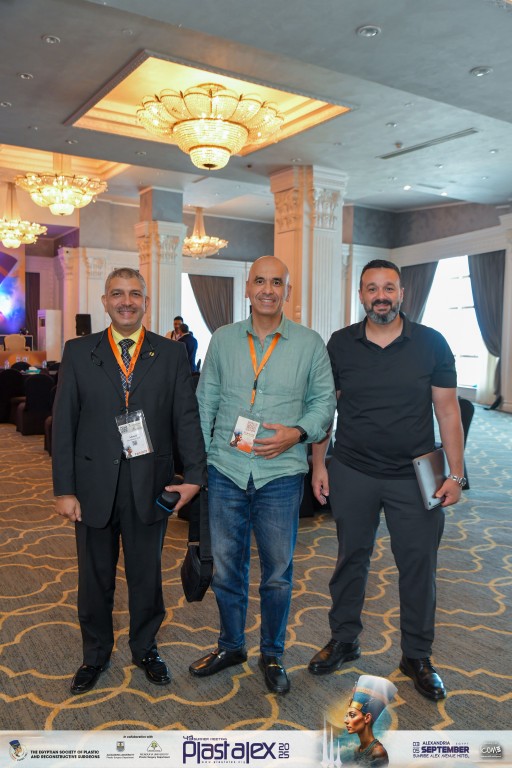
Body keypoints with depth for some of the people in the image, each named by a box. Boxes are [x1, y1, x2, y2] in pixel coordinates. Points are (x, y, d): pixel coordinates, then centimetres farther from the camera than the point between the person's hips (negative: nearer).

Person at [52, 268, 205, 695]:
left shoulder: (171, 355, 1)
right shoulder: (78, 353, 0)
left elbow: (187, 417, -1)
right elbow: (64, 423, -2)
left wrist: (195, 475, -11)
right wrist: (64, 489, -6)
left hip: (151, 487, 0)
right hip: (94, 487, 0)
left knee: (147, 575, 16)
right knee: (95, 578, 16)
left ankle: (145, 649, 39)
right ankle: (96, 655, 39)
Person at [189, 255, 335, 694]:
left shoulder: (310, 344, 1)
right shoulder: (223, 339, 6)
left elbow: (324, 400, 6)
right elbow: (206, 400, 10)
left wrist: (298, 432, -13)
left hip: (281, 473, -1)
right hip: (227, 470, 2)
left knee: (278, 573, 10)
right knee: (226, 566, 14)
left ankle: (273, 655, 32)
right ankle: (231, 645, 36)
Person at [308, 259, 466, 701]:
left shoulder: (431, 343, -3)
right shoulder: (340, 344, 0)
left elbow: (447, 410, -1)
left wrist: (456, 473, -5)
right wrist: (318, 464, 1)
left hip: (414, 476, 0)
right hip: (352, 474, 1)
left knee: (419, 566, 9)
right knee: (351, 559, 15)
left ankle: (417, 656, 30)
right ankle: (344, 640, 35)